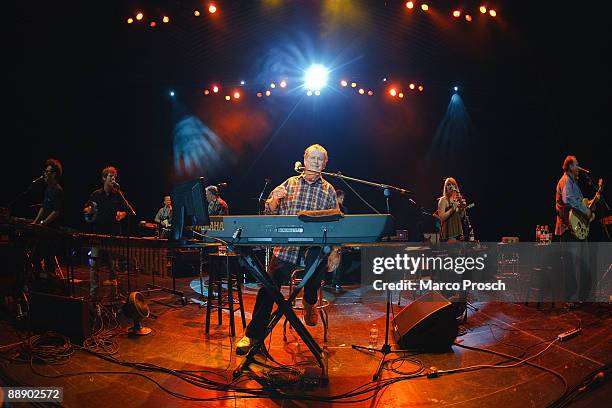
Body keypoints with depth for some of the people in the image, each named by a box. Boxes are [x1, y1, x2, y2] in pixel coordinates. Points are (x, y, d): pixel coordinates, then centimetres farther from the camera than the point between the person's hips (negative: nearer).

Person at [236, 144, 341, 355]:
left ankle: (309, 301, 8)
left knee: (319, 261, -27)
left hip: (314, 246, 0)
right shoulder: (290, 183, 12)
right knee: (269, 286, -11)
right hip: (286, 246, 0)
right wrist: (274, 199, -12)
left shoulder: (329, 190, 11)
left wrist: (335, 250, -6)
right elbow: (270, 212, 11)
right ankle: (253, 335, 3)